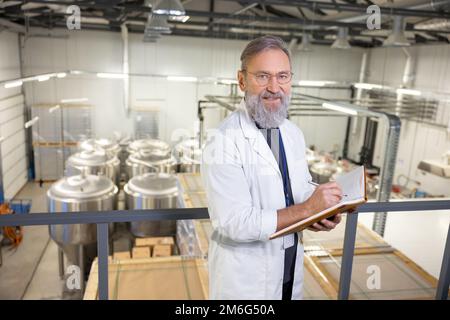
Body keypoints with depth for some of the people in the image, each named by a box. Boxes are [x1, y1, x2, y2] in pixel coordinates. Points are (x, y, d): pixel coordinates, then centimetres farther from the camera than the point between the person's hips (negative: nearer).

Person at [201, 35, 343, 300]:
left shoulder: (294, 133, 2)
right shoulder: (224, 143, -22)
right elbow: (237, 224, -26)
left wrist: (322, 214, -10)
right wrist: (307, 209, -24)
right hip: (244, 279, -6)